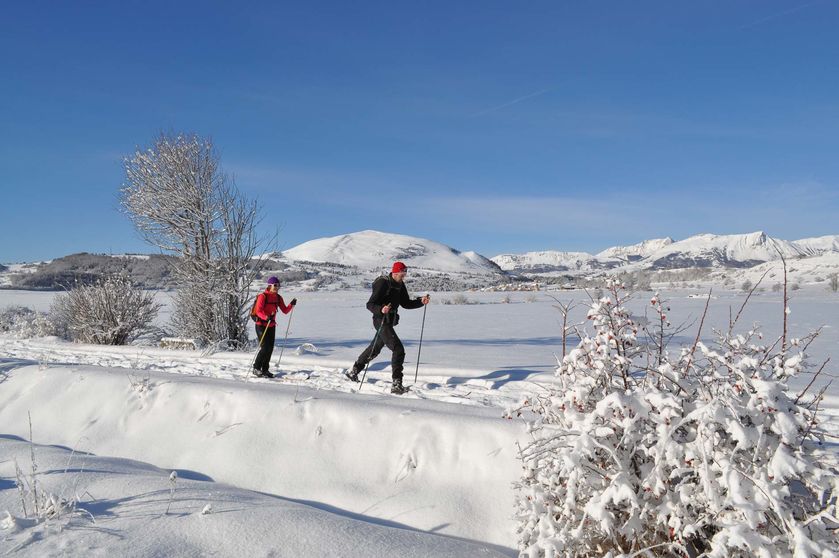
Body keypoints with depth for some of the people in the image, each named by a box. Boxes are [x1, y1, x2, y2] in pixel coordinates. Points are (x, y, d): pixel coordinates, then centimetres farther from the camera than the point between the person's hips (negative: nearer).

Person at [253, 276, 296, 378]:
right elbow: (258, 311, -23)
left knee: (270, 348, 6)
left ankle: (265, 369, 18)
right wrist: (266, 317, -40)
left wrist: (291, 305, -13)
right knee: (265, 347, -11)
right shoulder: (262, 296, -14)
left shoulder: (278, 298, 6)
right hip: (261, 325, -6)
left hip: (271, 326, 6)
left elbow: (285, 311, 5)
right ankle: (256, 368, 4)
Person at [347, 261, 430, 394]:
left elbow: (406, 303, 12)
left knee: (375, 349, 23)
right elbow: (370, 304, -21)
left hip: (390, 322, 9)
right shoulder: (383, 284, -18)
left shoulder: (400, 285, 7)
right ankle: (397, 384, -15)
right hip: (382, 322, -9)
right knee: (399, 349, -17)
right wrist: (381, 309, -40)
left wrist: (420, 301, -3)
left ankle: (353, 372, 41)